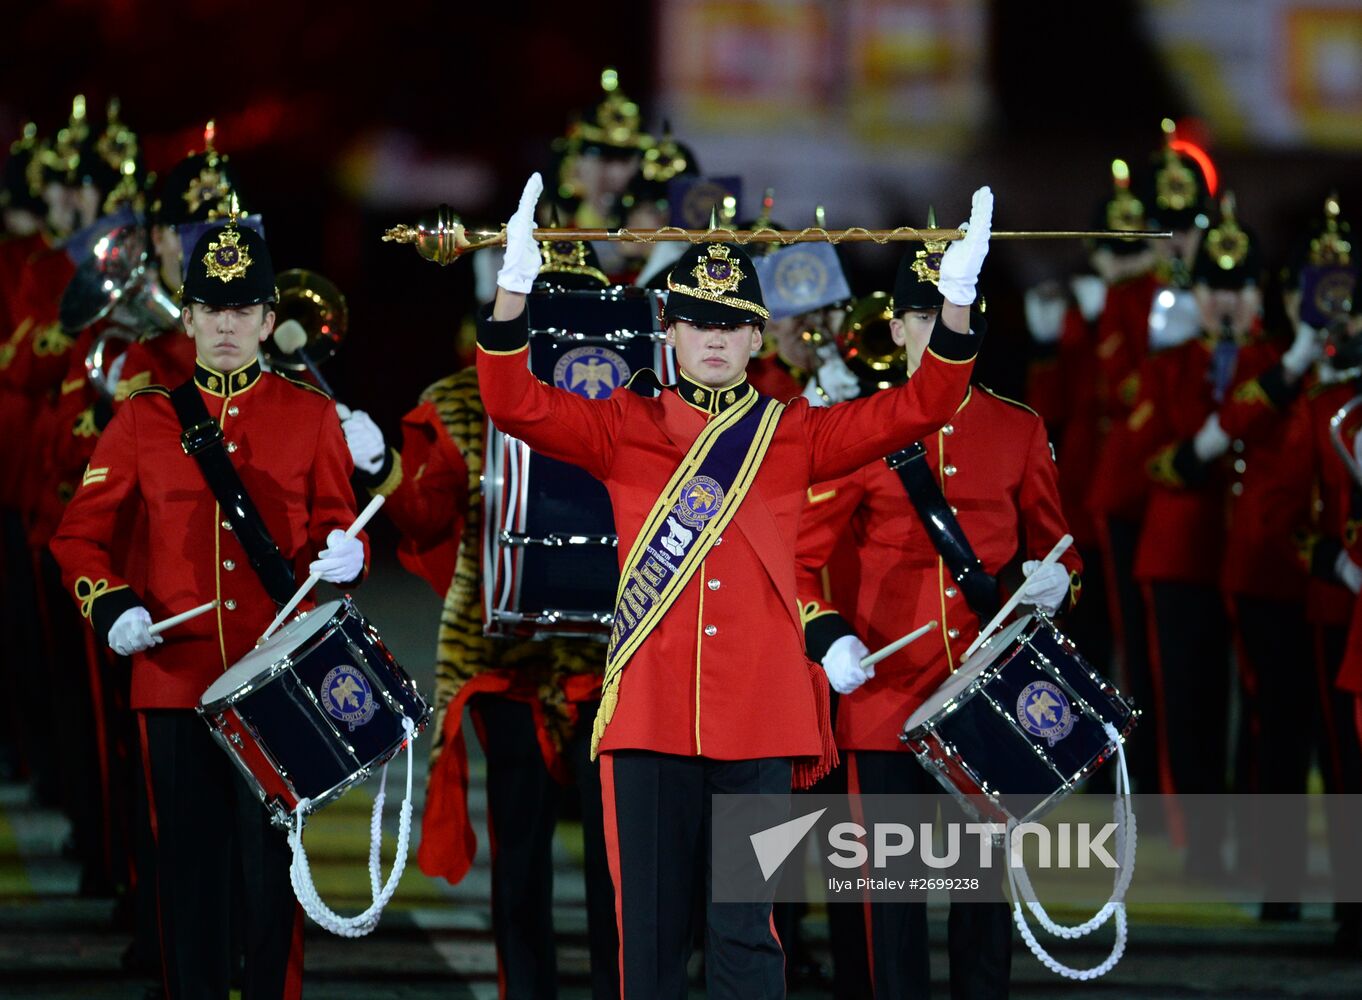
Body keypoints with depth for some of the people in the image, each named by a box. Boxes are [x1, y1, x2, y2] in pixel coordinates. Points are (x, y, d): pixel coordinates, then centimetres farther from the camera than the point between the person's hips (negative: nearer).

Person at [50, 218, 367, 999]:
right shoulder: (145, 419, 7)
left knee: (272, 866, 0)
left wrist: (343, 557, -17)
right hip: (176, 672, 1)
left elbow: (335, 528, 6)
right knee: (189, 867, 5)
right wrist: (109, 605, -9)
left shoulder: (311, 415, 6)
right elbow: (82, 534, 8)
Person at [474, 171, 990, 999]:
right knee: (650, 923, 2)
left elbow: (921, 407, 4)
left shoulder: (795, 434, 10)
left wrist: (958, 302, -11)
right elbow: (515, 403, -3)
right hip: (651, 714, 0)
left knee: (748, 930, -1)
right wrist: (514, 289, -18)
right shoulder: (628, 430, 9)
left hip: (760, 722, 0)